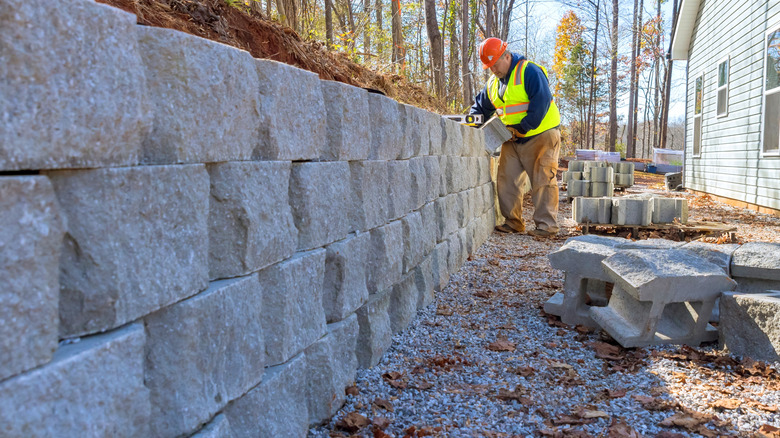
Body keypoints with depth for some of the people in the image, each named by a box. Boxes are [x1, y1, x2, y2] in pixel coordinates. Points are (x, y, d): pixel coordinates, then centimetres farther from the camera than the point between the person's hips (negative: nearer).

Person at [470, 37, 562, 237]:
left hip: (541, 135, -8)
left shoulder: (529, 72, -13)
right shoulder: (493, 84, 11)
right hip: (513, 140, 8)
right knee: (507, 180, 4)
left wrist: (521, 128, -21)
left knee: (542, 181, -6)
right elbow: (481, 106, 21)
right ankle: (513, 222, 12)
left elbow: (541, 103, -21)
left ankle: (546, 225, -3)